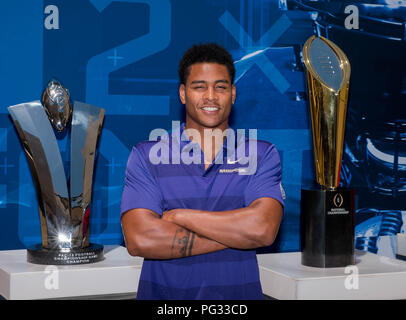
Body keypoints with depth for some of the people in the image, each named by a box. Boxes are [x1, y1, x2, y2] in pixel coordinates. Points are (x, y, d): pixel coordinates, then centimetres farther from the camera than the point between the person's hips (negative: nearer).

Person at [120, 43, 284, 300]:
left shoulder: (262, 155, 6)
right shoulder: (146, 156, 5)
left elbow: (264, 229, -10)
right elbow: (139, 240, -9)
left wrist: (180, 216, -8)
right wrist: (236, 233, -9)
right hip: (164, 293, 0)